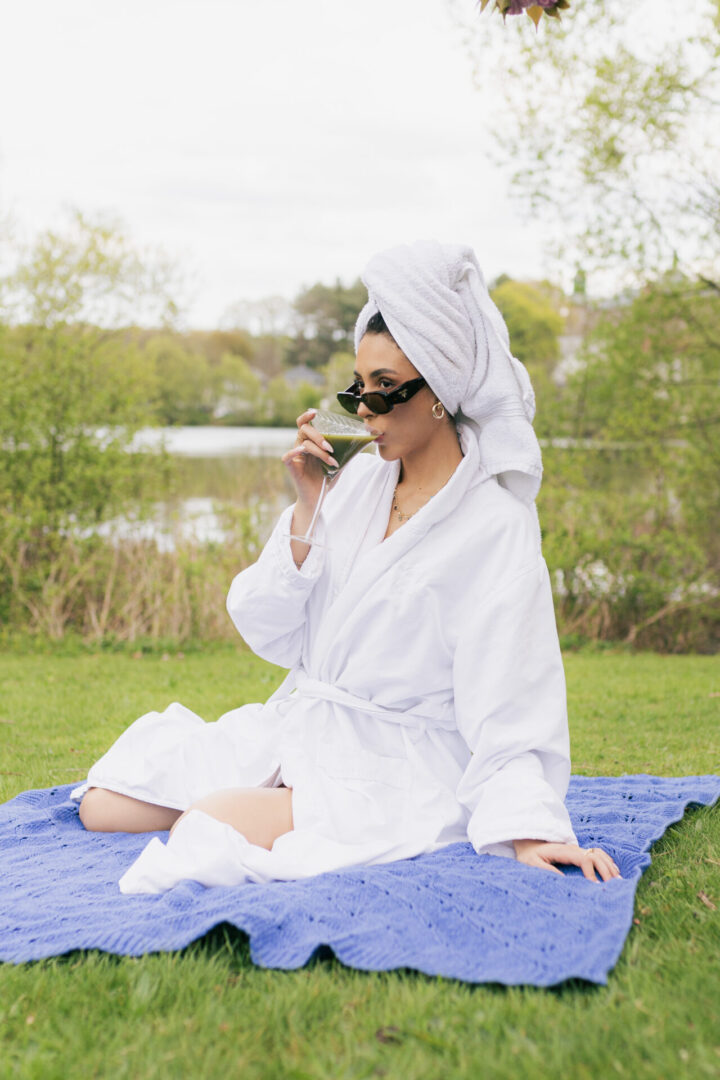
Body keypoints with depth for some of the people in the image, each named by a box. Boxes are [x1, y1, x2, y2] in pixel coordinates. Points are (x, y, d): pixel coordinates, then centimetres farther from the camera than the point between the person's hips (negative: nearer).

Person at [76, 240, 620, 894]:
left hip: (398, 767, -7)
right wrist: (308, 508, -9)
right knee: (103, 805, -3)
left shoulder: (498, 527, -13)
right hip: (297, 731, 7)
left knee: (205, 837, -28)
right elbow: (272, 635, 4)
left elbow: (509, 707, -14)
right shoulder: (361, 479, 5)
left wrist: (528, 829, -27)